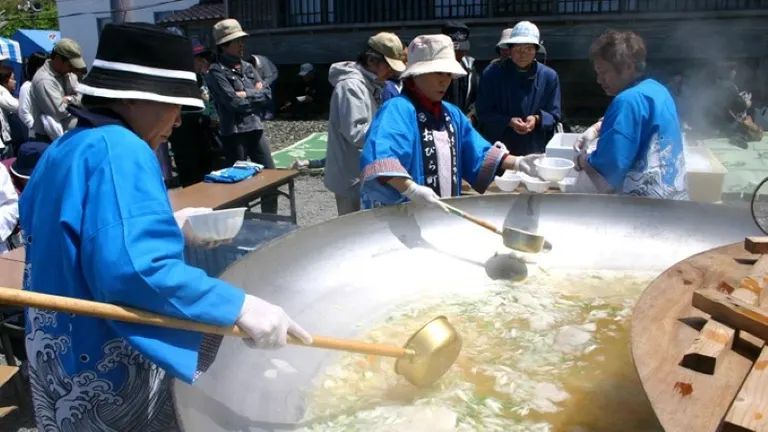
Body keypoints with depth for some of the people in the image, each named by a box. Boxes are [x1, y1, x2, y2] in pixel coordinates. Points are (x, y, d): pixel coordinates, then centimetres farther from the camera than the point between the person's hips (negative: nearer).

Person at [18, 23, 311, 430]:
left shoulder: (63, 150, 7)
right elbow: (133, 269, -36)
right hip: (108, 373, -9)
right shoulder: (119, 153, -24)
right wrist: (240, 307, -34)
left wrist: (164, 224, 14)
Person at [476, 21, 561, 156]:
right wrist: (508, 122, -18)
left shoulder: (549, 76, 2)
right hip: (498, 149, -1)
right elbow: (483, 113, -2)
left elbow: (554, 116, 7)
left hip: (536, 150, 1)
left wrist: (537, 119, -16)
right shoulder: (492, 74, -4)